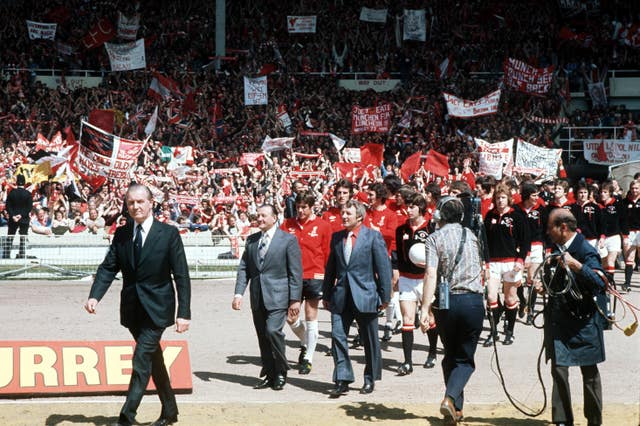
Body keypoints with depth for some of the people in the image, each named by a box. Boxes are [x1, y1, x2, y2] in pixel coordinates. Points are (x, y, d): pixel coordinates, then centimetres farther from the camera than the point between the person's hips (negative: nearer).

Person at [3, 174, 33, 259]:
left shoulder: (11, 193, 0)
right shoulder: (28, 194, -6)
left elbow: (8, 206, -3)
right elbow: (30, 207, -11)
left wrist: (13, 216, -7)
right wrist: (21, 215, -11)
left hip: (13, 220, 2)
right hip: (24, 219, -2)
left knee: (9, 238, 9)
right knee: (23, 238, 2)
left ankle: (6, 255, 6)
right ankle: (22, 255, -2)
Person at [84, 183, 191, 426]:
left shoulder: (169, 233, -7)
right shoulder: (121, 234, 5)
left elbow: (182, 276, -8)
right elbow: (108, 267, 0)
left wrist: (184, 312, -13)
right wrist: (95, 295, -18)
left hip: (156, 308, -5)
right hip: (132, 309, 5)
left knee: (141, 360, -13)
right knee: (153, 360, 16)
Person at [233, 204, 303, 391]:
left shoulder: (288, 240, -3)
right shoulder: (251, 240, 12)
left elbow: (295, 272, -5)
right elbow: (243, 268, 11)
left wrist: (295, 299, -9)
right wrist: (239, 293, -1)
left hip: (277, 296, -5)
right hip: (257, 298, 5)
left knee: (273, 331, -18)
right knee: (263, 337, 8)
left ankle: (281, 373, -1)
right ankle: (269, 375, 18)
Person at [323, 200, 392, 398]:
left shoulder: (373, 236, -4)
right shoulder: (336, 237, 10)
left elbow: (384, 267, -4)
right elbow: (331, 267, 15)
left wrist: (384, 296, -6)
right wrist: (326, 294, 14)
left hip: (364, 296, -3)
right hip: (341, 297, 3)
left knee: (370, 341, 8)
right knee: (337, 336, -6)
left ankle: (370, 379, 24)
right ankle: (342, 380, 0)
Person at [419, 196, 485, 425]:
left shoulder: (435, 238, -3)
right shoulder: (471, 235, 9)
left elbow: (431, 274, -15)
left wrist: (426, 308, -17)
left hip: (446, 302, -1)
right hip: (473, 301, 1)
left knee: (450, 356, 17)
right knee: (465, 358, 6)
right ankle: (450, 397, -18)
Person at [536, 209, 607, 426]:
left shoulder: (586, 251, -13)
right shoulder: (558, 250, 10)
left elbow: (600, 282, -25)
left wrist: (575, 264, -34)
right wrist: (545, 287, 4)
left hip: (583, 321, -6)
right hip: (559, 322, 6)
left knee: (589, 372, 7)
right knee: (558, 370, 2)